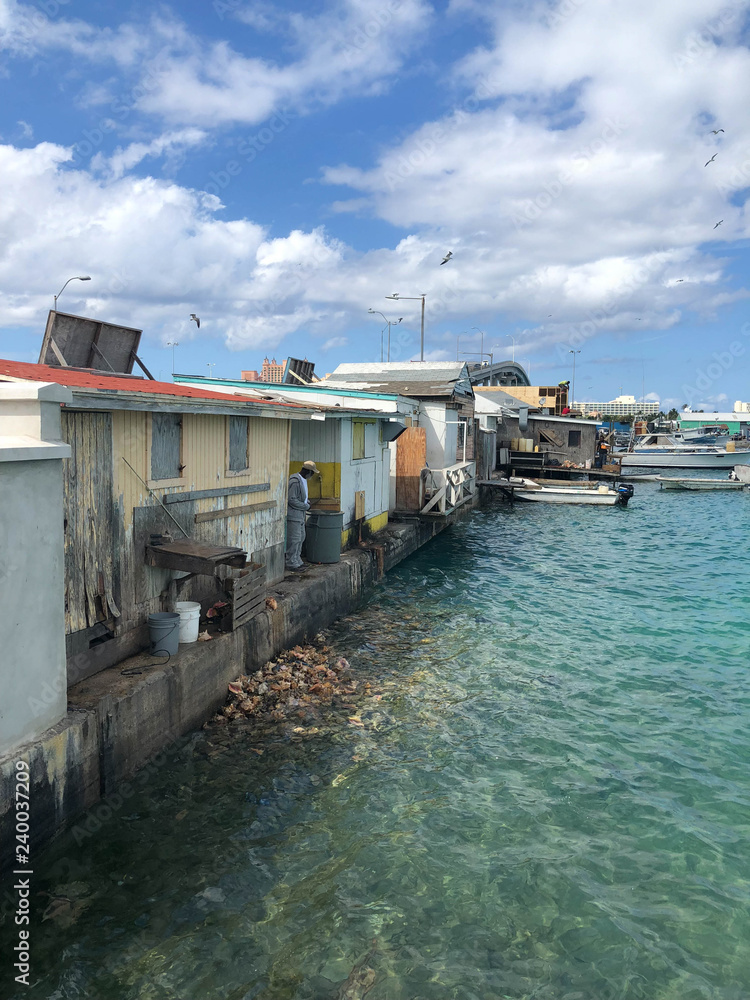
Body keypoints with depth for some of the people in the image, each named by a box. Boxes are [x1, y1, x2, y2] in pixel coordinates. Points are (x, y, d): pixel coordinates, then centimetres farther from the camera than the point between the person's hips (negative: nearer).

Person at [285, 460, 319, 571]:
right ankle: (291, 563, 4)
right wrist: (305, 506, -16)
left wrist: (306, 501, 8)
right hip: (293, 515, -10)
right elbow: (291, 500, -24)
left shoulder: (303, 480, 11)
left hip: (300, 515, 11)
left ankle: (297, 560, 27)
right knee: (294, 539, -5)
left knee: (301, 537, 17)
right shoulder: (295, 482, -22)